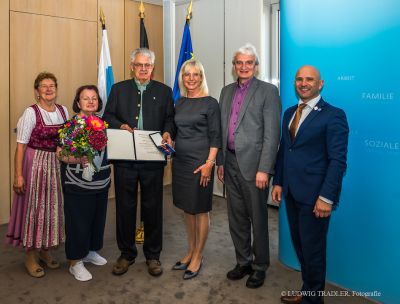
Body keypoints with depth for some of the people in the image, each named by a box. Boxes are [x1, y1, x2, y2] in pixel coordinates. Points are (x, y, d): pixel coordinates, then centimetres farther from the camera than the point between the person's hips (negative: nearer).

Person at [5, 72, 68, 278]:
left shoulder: (63, 111, 5)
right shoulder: (31, 113, -10)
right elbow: (20, 145, -11)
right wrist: (18, 175, -16)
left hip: (57, 165, 5)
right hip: (35, 164, -5)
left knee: (52, 206, 12)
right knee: (33, 207, 4)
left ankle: (45, 250, 31)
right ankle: (31, 256, 20)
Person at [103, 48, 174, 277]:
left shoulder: (164, 91, 9)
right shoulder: (119, 89, 11)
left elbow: (170, 119, 7)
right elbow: (108, 116, 8)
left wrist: (167, 133, -13)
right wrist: (121, 126, -12)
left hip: (153, 159, 0)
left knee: (153, 207, 7)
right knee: (125, 207, 9)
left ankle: (153, 255, 23)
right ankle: (127, 253, 26)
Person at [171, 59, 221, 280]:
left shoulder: (210, 103, -6)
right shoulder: (179, 103, 11)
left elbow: (215, 137, -10)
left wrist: (209, 163, -17)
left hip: (199, 163, -6)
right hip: (180, 162, 6)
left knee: (200, 210, 5)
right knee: (187, 208, 15)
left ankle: (197, 257, 19)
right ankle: (190, 251, 30)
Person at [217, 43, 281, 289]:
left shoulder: (268, 91, -5)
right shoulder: (227, 91, 14)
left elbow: (272, 134, -11)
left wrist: (264, 169, -16)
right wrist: (221, 162, 11)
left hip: (253, 164, -6)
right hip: (231, 163, 6)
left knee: (258, 218, 6)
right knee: (236, 217, 15)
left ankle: (260, 266, 24)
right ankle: (243, 262, 32)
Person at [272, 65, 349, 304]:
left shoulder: (333, 115, -10)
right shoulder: (290, 113, 12)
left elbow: (338, 160, -14)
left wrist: (326, 197, -18)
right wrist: (278, 182, 9)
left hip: (314, 196, -6)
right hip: (291, 193, 7)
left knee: (313, 249, 7)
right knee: (300, 246, 18)